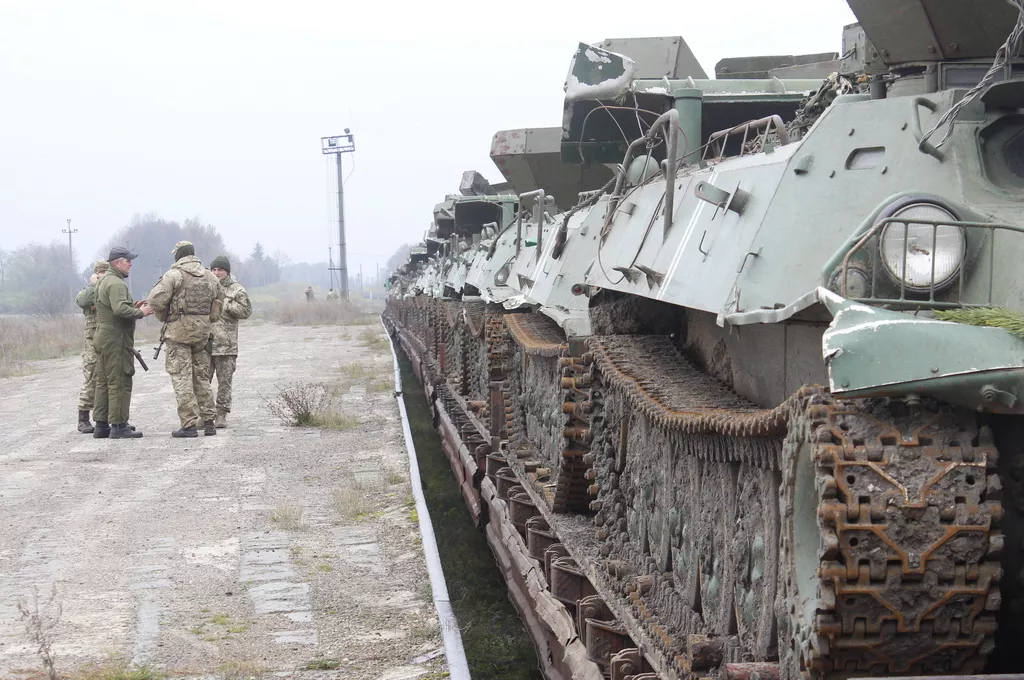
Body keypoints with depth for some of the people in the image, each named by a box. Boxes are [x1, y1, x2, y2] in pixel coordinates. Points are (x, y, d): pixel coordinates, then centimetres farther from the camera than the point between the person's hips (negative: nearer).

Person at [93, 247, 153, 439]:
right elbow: (120, 309, -29)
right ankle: (118, 426, -7)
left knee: (103, 382, 12)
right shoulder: (116, 283, -15)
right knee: (119, 382, -7)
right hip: (116, 340, -11)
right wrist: (140, 313, -17)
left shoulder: (103, 281, 19)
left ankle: (101, 425, 16)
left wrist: (133, 307, 10)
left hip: (102, 338, 11)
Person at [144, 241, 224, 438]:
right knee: (201, 377, 14)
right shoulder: (210, 277, 10)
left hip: (179, 332, -6)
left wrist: (164, 318, 2)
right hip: (202, 332, 6)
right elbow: (219, 301, 14)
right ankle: (209, 422, 13)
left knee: (181, 377, -3)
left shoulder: (174, 275, -10)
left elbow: (155, 301, -16)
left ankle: (189, 424, -8)